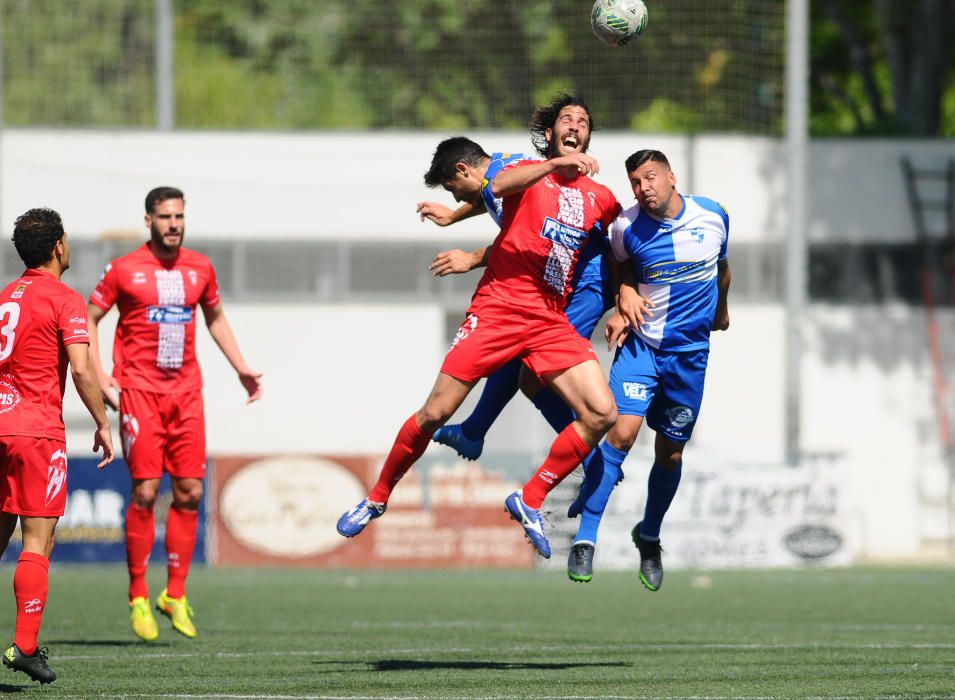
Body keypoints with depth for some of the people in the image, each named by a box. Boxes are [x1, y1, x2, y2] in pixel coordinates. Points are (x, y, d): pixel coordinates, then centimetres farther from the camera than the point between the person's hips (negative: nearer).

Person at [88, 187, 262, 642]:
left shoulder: (200, 269, 10)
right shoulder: (124, 270, -2)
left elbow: (215, 318, 26)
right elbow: (88, 320, 4)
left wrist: (241, 368, 18)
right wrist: (100, 376, -7)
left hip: (186, 391, 4)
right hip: (139, 390, -4)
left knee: (190, 492, 0)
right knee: (145, 491, -10)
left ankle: (175, 594, 10)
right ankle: (138, 596, 0)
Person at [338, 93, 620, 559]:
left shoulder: (601, 200, 13)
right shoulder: (528, 172, 3)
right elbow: (497, 186, -21)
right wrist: (555, 164, -31)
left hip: (551, 323, 3)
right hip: (497, 307, -3)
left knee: (601, 414, -14)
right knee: (436, 412, -4)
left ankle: (530, 500, 1)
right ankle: (377, 498, 16)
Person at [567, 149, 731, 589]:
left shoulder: (714, 217, -5)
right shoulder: (627, 227, -9)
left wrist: (721, 309, 30)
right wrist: (625, 296, -5)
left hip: (690, 352, 2)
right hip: (640, 342, -2)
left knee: (671, 453, 8)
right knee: (622, 432, -21)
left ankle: (649, 537, 32)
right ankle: (585, 538, -17)